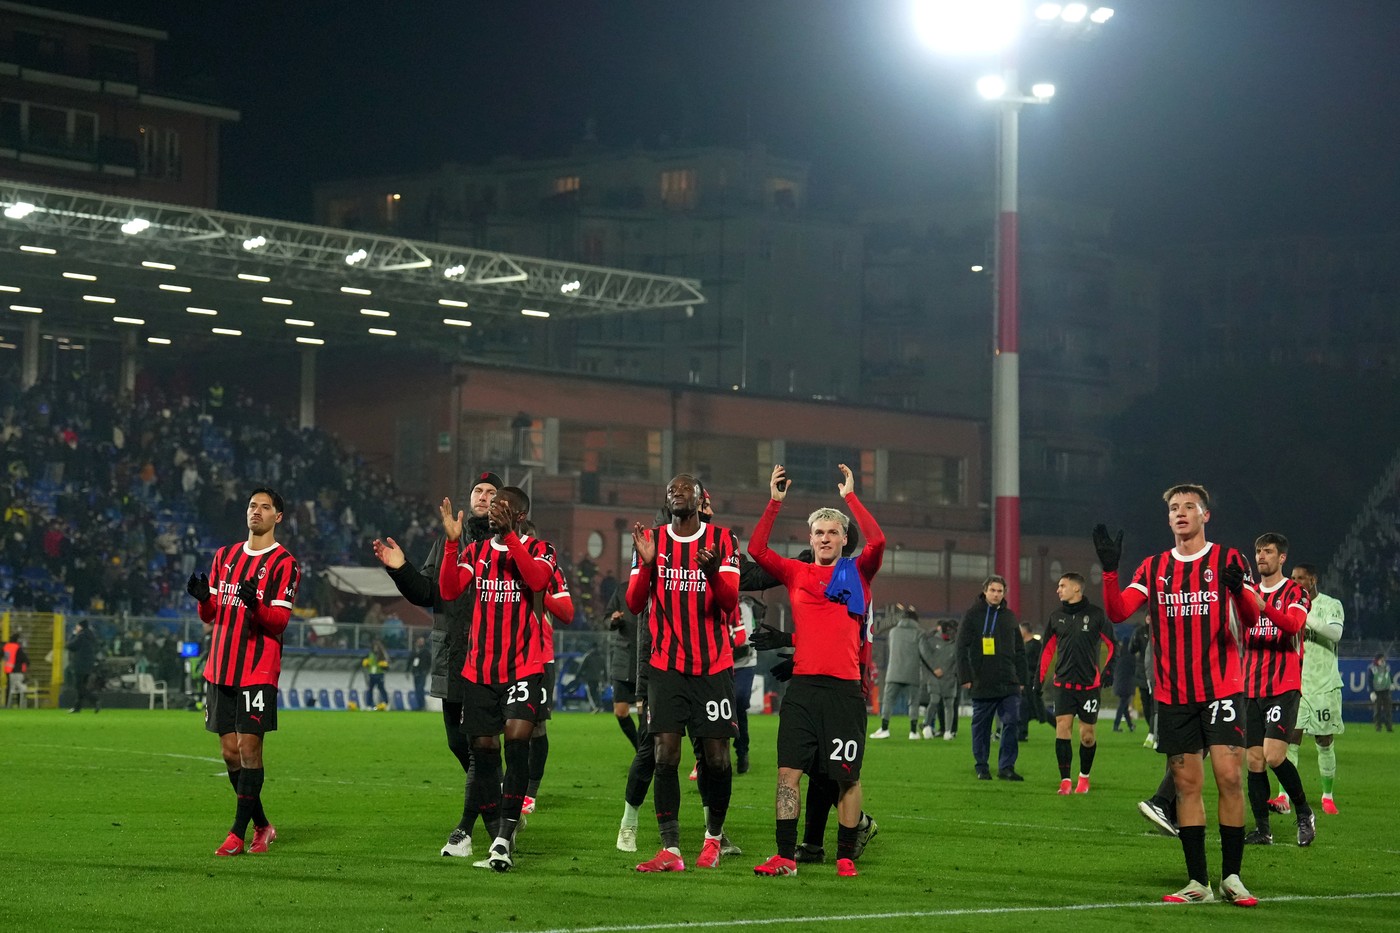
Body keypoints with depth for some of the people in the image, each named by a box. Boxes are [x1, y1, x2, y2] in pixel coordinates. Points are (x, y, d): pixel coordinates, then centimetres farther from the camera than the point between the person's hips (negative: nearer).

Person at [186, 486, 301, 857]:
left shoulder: (283, 563, -3)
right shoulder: (226, 556, 15)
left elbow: (280, 620, -10)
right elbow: (210, 617, 17)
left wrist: (255, 605, -30)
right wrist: (203, 599, -5)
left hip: (257, 670, -6)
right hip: (220, 669, 6)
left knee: (249, 747, -9)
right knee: (229, 750, 6)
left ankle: (239, 833, -6)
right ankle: (262, 826, 18)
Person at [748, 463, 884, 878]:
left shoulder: (857, 572, 6)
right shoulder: (796, 573, 12)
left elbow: (877, 542, -11)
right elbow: (756, 550, 2)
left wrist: (850, 497, -9)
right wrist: (774, 502, -3)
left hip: (845, 687, -2)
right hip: (803, 684, 2)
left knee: (847, 777, 1)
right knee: (788, 771, -4)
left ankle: (846, 857, 11)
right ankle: (786, 857, 0)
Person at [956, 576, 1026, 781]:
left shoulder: (1009, 617, 13)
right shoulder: (973, 615, 1)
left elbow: (1019, 651, 16)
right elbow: (962, 648, -2)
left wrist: (1022, 679, 11)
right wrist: (965, 677, -9)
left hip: (1009, 684, 3)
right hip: (982, 684, -3)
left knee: (1011, 722, -6)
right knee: (981, 726, 4)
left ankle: (1006, 766, -1)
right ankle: (981, 767, 13)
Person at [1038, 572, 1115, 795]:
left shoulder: (1095, 614, -2)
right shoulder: (1056, 617, 7)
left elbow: (1111, 644, 3)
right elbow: (1048, 649, 14)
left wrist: (1107, 671, -7)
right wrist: (1040, 678, 9)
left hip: (1089, 683, -2)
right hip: (1063, 682, 2)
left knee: (1087, 735, 3)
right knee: (1062, 726, -12)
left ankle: (1084, 776, 25)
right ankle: (1065, 780, -10)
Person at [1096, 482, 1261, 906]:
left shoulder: (1227, 560, 3)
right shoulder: (1154, 567, 11)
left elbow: (1251, 619, -7)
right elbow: (1117, 612, 2)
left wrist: (1239, 590, -28)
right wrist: (1109, 570, -13)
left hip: (1221, 688, -3)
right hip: (1173, 694, 3)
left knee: (1228, 776, -12)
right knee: (1187, 785, 2)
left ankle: (1231, 877, -4)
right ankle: (1197, 882, 6)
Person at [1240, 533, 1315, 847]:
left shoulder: (1295, 593, -1)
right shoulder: (1249, 592, 16)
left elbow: (1293, 624, -21)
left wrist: (1263, 608, -38)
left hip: (1283, 688, -5)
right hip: (1251, 689, 5)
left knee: (1274, 755, -16)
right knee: (1254, 761, 0)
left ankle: (1304, 812, 4)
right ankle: (1262, 830, 5)